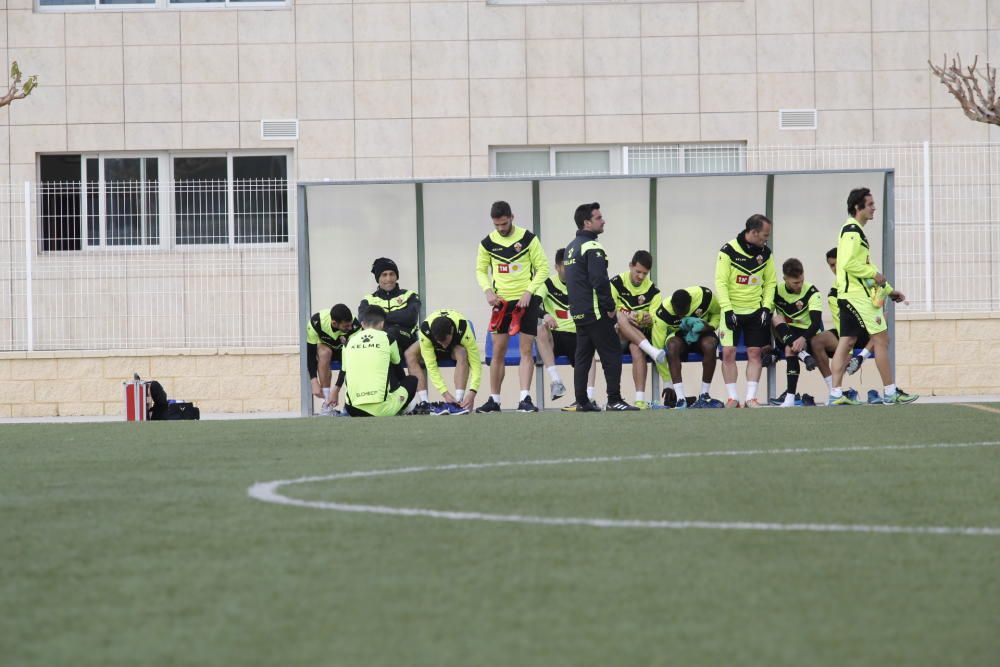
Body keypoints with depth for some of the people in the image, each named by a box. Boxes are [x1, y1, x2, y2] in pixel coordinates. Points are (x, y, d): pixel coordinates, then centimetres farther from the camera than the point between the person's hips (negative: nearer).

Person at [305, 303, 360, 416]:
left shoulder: (354, 325, -34)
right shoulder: (316, 323, -33)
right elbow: (310, 353, -28)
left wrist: (337, 388, -38)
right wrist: (314, 382, -38)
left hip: (344, 349, 1)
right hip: (324, 346, -1)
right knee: (324, 352, -36)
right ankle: (327, 403, -32)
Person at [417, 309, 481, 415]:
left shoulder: (463, 329, -39)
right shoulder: (425, 331, -38)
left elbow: (476, 364, -35)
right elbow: (431, 366, -37)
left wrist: (472, 392, -46)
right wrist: (445, 393, -45)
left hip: (457, 345, -2)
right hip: (435, 348, 2)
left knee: (461, 353, -37)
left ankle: (457, 402, -41)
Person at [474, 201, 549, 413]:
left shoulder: (528, 239, -6)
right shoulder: (487, 243, 0)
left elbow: (542, 268, -3)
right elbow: (481, 270, 11)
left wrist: (529, 292, -13)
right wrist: (488, 290, -6)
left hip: (526, 300, -2)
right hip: (502, 301, 2)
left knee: (526, 350, -5)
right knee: (498, 351, 2)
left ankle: (524, 399, -7)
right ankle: (494, 400, 10)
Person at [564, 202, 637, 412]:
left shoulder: (571, 247, 16)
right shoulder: (592, 247, -15)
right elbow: (599, 281, -22)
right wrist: (610, 307, -13)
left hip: (579, 313, 9)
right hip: (596, 313, -9)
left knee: (582, 357, 11)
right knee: (612, 355, -6)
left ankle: (581, 402, 10)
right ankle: (614, 400, -10)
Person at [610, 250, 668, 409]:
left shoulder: (653, 291, 5)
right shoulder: (616, 283, 0)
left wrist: (649, 320, -27)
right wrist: (626, 318, -26)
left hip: (642, 334, 0)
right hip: (618, 335, 0)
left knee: (636, 348, -36)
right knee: (621, 317, -34)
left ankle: (640, 399, -43)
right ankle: (653, 352, -47)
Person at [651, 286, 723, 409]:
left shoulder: (705, 296, -26)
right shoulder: (662, 314, -30)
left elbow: (717, 313, -3)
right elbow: (658, 348, -24)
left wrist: (710, 326, -25)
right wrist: (667, 384, -22)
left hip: (701, 332, 1)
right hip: (678, 334, -1)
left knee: (710, 345, -35)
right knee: (672, 346, -37)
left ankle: (704, 396, -21)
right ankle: (680, 399, -36)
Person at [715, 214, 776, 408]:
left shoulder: (765, 253, 2)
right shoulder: (729, 251, -12)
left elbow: (770, 282, 10)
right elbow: (721, 282, -12)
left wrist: (766, 307, -2)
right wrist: (727, 310, -17)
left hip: (755, 310, 4)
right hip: (732, 311, -4)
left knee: (755, 353, 0)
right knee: (728, 353, -8)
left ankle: (751, 397, 5)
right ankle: (732, 397, 0)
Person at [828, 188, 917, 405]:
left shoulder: (856, 231, 20)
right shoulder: (852, 231, -13)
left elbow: (865, 266, 26)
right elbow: (848, 263, -24)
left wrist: (889, 290, 24)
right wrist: (874, 274, -15)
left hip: (850, 295, 10)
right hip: (857, 295, -10)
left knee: (846, 342, 7)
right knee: (881, 338, -6)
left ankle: (836, 394, 4)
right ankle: (890, 392, -3)